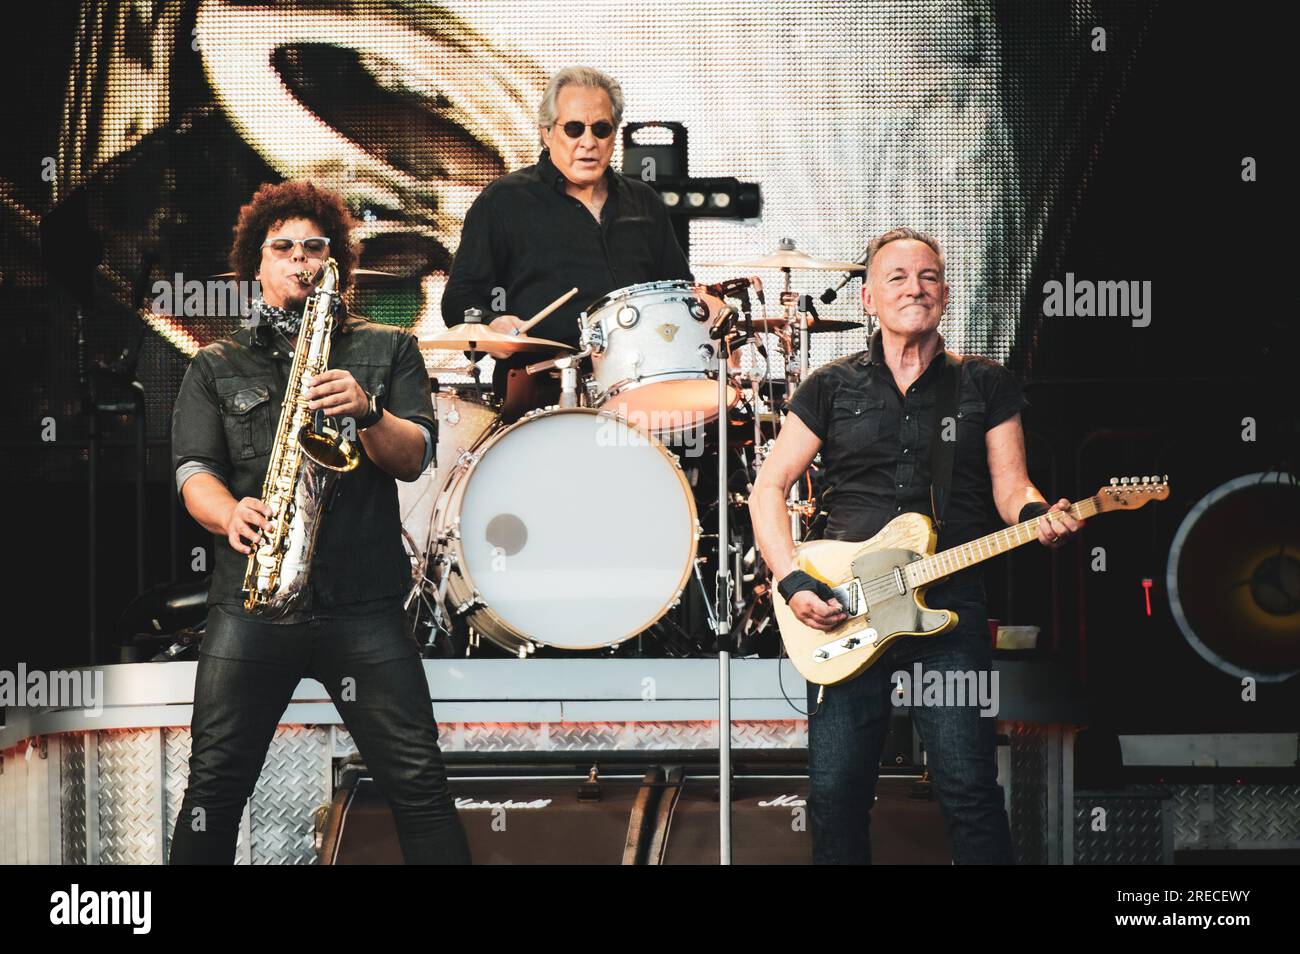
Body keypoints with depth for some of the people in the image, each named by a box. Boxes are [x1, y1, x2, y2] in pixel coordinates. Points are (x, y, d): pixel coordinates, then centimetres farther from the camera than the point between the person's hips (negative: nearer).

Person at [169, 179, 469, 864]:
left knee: (418, 783, -6)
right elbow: (193, 472, 3)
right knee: (214, 785, -2)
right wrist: (233, 516, -19)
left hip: (363, 604, -1)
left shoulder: (387, 351, 14)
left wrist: (366, 411, -17)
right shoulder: (216, 368, 15)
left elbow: (413, 458, 3)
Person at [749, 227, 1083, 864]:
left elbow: (1009, 485, 8)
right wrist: (793, 582, -5)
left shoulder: (985, 384, 10)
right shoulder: (831, 387, 9)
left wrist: (1036, 515, -16)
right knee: (836, 793, -1)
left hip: (951, 611, -1)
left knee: (969, 788, -9)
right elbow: (770, 486, 8)